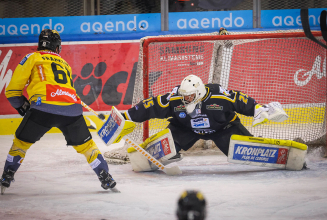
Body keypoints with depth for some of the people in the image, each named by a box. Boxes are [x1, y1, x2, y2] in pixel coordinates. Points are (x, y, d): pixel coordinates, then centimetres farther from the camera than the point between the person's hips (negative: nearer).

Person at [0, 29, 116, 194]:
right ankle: (106, 179, 20)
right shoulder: (65, 64, 32)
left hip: (45, 106, -3)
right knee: (85, 144, 22)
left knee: (21, 141, 16)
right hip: (72, 109, 3)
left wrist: (23, 108, 26)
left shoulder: (32, 58, 18)